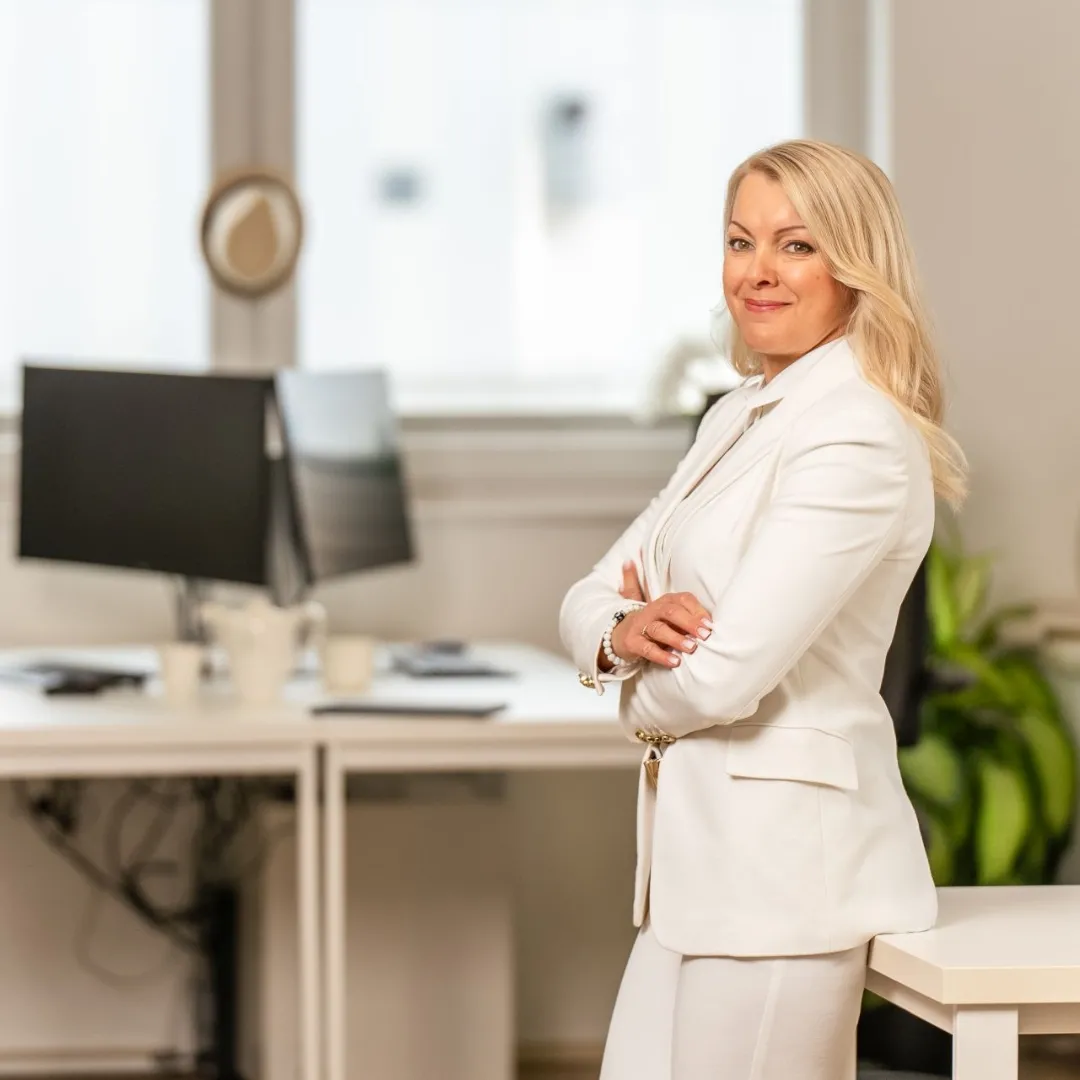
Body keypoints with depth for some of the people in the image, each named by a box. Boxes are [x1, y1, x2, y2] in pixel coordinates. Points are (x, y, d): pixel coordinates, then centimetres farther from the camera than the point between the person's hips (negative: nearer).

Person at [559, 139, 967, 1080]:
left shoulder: (856, 439, -16)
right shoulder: (740, 418, 14)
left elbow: (722, 675, -22)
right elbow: (592, 598, 13)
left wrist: (647, 687, 0)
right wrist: (624, 631, -11)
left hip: (783, 852, -9)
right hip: (700, 850, 9)